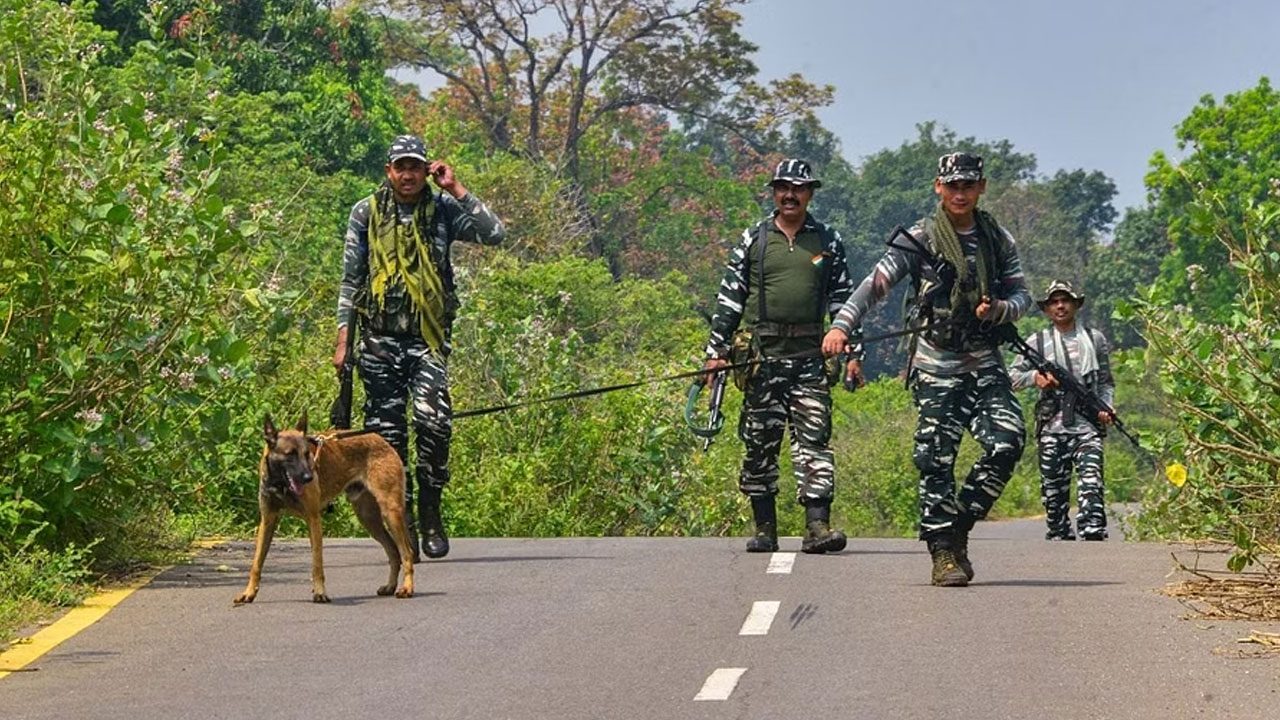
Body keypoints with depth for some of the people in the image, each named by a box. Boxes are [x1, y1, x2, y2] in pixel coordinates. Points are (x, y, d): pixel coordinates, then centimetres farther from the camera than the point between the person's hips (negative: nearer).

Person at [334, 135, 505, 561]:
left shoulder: (442, 210, 7)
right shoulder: (366, 214, 8)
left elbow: (495, 234, -6)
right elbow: (350, 280, 11)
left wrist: (456, 190, -6)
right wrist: (343, 340, 6)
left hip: (429, 338, -1)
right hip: (380, 338, 1)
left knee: (433, 421, -17)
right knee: (387, 432, 0)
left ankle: (430, 512, -1)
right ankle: (401, 525, 7)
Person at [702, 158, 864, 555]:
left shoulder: (828, 242, 10)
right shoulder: (752, 239, 8)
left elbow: (843, 298, 13)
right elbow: (729, 298, 9)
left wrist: (854, 352, 8)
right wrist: (717, 350, 3)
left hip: (810, 356, 0)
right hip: (761, 356, 0)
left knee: (814, 439, -9)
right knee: (760, 442, 3)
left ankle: (817, 525, -12)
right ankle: (764, 528, 10)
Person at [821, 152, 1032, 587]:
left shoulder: (998, 240, 11)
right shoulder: (920, 239, -1)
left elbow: (1022, 295, 14)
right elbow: (877, 284, -9)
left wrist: (999, 310, -10)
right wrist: (841, 325, -23)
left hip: (985, 362, 3)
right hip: (936, 366, -3)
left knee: (1007, 441, -12)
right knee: (937, 460, -6)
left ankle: (960, 524, 5)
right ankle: (944, 553, 1)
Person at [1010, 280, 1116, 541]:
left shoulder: (1095, 339, 13)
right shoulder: (1037, 342, 10)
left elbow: (1106, 382, 18)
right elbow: (1014, 377, 9)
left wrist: (1106, 407, 0)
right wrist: (1035, 377, -11)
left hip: (1087, 425, -1)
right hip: (1051, 427, 1)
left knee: (1091, 482, -17)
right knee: (1053, 490, 3)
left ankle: (1093, 533, -25)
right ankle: (1059, 536, 12)